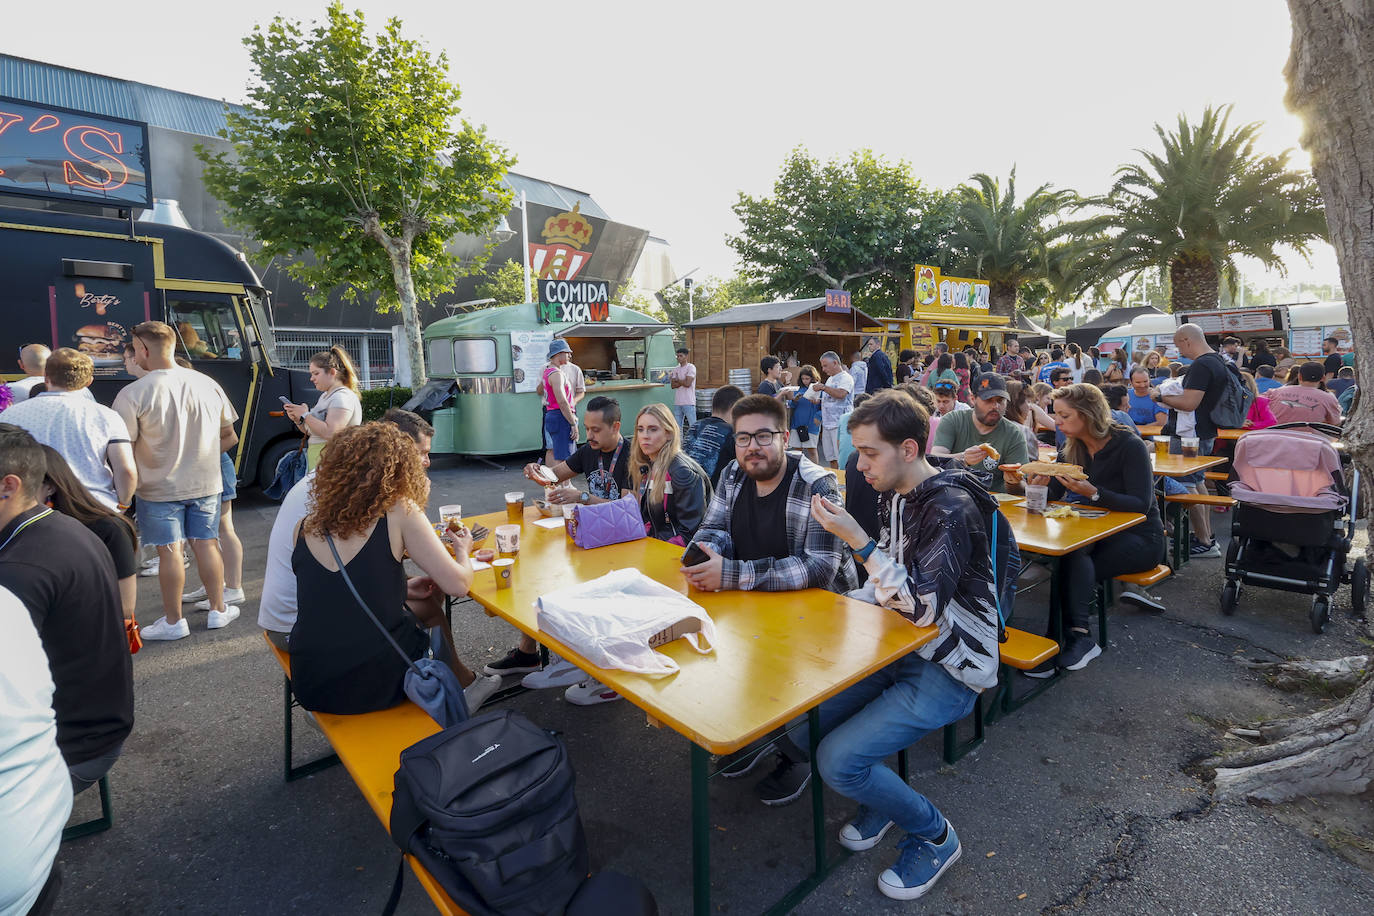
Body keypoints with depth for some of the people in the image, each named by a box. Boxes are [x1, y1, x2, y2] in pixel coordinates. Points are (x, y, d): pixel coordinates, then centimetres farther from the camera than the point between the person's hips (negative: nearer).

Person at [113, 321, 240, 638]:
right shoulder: (208, 384, -1)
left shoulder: (132, 393, -16)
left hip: (160, 487, -4)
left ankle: (173, 621, 17)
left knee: (169, 551, 5)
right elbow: (229, 436, 7)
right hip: (206, 482, 4)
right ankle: (218, 610, 22)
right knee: (206, 544, 12)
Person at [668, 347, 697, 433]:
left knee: (693, 425, -6)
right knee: (677, 425, 9)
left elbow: (688, 383, -15)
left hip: (689, 402, -6)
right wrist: (682, 382, -8)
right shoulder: (675, 369, 13)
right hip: (677, 402, 6)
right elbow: (672, 385, 4)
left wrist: (677, 380, 0)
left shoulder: (691, 368, -5)